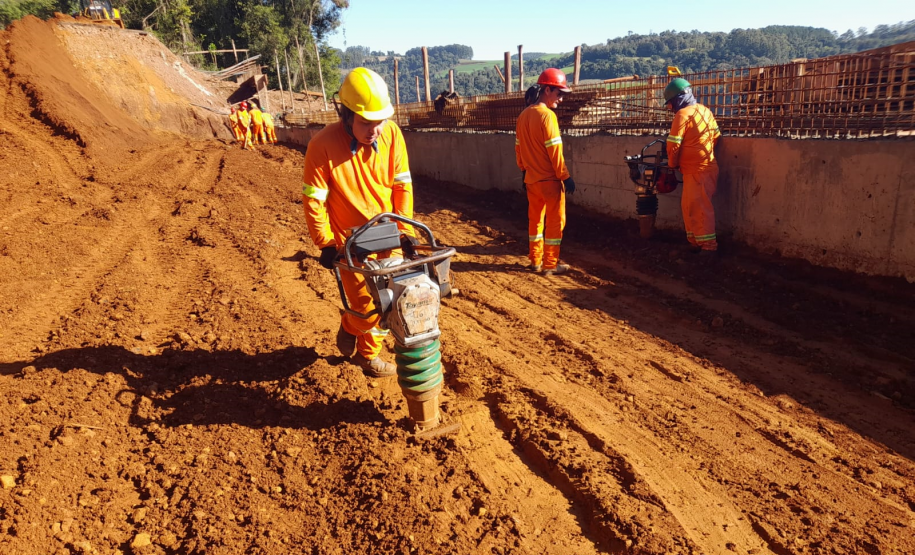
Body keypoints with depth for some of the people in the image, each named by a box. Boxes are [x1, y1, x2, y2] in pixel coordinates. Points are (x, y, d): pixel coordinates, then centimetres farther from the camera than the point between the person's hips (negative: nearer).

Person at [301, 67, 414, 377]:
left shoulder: (391, 134, -11)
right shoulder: (323, 145, -20)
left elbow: (402, 185, -2)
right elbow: (313, 200, -13)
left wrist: (405, 229, -3)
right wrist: (325, 243, -11)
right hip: (350, 240, -4)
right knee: (365, 303, -1)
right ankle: (369, 355, 29)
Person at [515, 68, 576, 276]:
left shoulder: (524, 115, 7)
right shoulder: (547, 115, -16)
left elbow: (519, 147, 12)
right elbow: (554, 151, -19)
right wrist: (565, 176, -14)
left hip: (531, 179, 8)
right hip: (550, 179, -7)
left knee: (535, 220, 16)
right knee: (556, 221, 3)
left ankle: (535, 261, 23)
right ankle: (550, 265, 6)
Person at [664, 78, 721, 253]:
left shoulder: (683, 114, -13)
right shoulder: (704, 110, 13)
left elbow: (673, 144, -14)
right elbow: (716, 136, 17)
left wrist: (672, 164, 2)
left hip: (697, 170, -9)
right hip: (707, 165, 9)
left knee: (700, 207, -5)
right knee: (688, 205, 15)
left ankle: (709, 245, 0)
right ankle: (695, 241, 21)